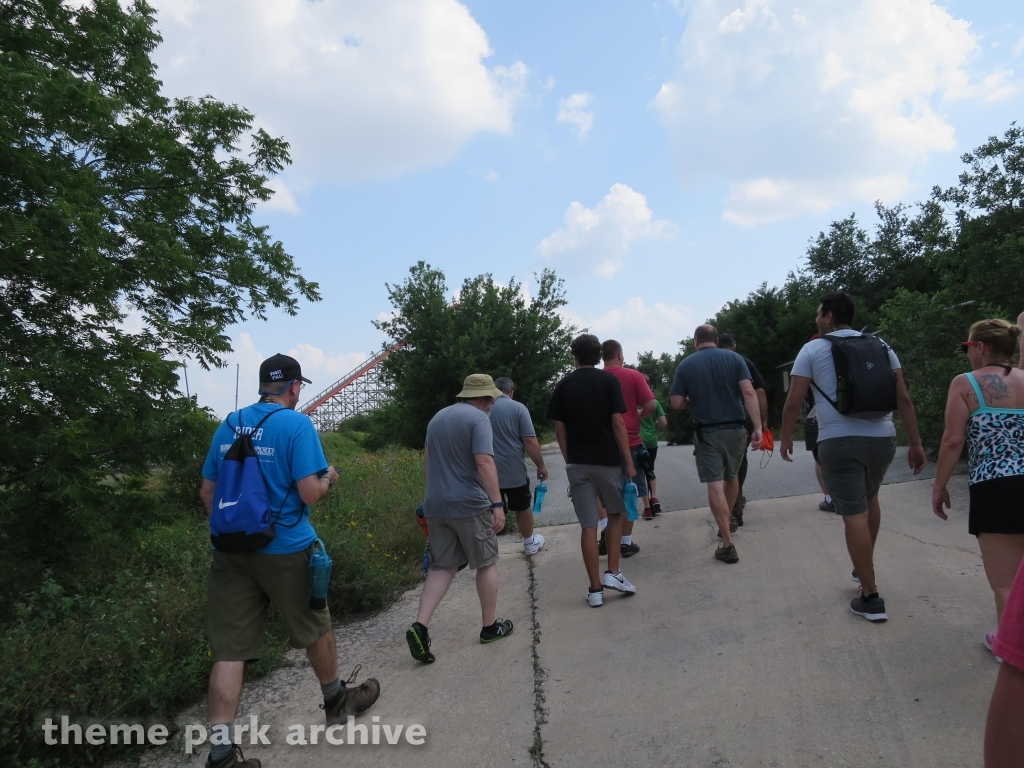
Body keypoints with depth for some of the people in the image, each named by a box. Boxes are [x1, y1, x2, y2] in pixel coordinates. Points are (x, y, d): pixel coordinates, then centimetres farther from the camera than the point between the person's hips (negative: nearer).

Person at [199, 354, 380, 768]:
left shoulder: (228, 425, 7)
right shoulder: (296, 424, -11)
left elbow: (207, 492, 12)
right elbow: (310, 493, -17)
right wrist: (327, 478, 4)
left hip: (230, 551, 5)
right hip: (284, 550, -4)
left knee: (229, 648, 5)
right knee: (315, 628, 18)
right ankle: (336, 699, 39)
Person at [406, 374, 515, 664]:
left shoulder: (437, 417, 14)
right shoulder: (478, 418, -10)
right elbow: (484, 462, -21)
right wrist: (497, 504, -22)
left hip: (435, 506, 6)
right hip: (469, 505, -6)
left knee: (443, 567, 11)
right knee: (486, 564, 11)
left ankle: (420, 626, -5)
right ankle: (490, 626, 22)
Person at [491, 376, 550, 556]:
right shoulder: (518, 408, -7)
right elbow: (530, 441, -13)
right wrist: (540, 465, -2)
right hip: (514, 471, -1)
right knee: (523, 508, 18)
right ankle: (530, 544, 34)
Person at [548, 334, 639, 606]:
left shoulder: (563, 385, 4)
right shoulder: (608, 380, -3)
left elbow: (560, 430, 3)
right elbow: (617, 423, -9)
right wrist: (629, 461, -4)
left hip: (577, 463, 2)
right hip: (608, 460, -1)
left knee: (588, 525, 4)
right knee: (616, 514, 20)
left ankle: (595, 589, 7)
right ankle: (613, 572, 12)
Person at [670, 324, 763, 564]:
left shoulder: (686, 365, -2)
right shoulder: (734, 358, 1)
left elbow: (677, 403, -5)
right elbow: (749, 393, -10)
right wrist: (758, 427, -12)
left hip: (706, 432, -3)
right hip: (735, 429, 3)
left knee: (715, 485, -4)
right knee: (731, 477, 23)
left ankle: (728, 544, -9)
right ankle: (728, 521, 44)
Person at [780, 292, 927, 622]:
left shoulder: (812, 349, 2)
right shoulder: (881, 346, 12)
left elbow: (793, 402, -2)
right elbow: (903, 399, 7)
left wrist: (785, 438, 11)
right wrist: (916, 443, 10)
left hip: (839, 441, -5)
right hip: (882, 438, 5)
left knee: (854, 514, -1)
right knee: (869, 498, 27)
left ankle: (871, 597, 3)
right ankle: (864, 568, 41)